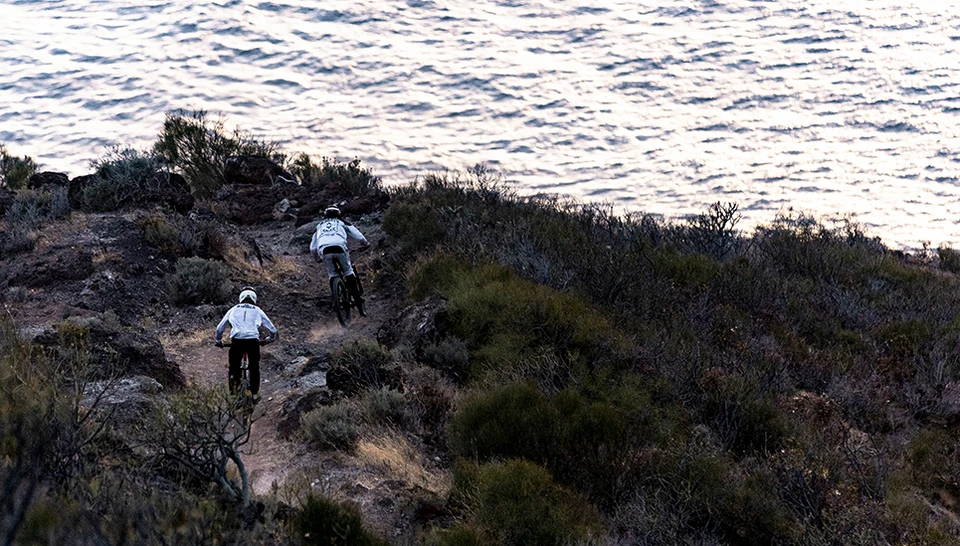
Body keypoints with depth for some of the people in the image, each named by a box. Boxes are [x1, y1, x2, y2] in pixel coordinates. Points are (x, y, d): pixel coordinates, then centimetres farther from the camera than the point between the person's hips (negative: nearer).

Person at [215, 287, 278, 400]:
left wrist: (219, 341, 39)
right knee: (254, 368, 15)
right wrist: (271, 338, 42)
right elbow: (273, 330, 21)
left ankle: (234, 377, -5)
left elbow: (219, 328, 22)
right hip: (253, 340, 0)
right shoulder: (257, 311, 19)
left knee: (234, 364, 20)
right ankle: (255, 393, 16)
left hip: (237, 340, 0)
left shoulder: (234, 309, 21)